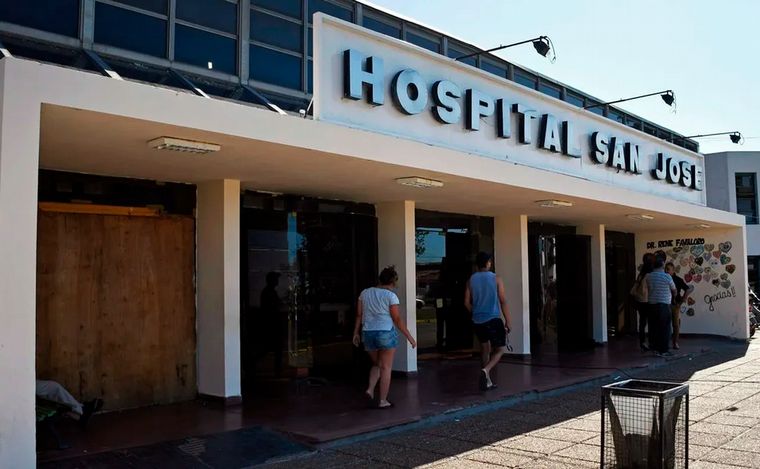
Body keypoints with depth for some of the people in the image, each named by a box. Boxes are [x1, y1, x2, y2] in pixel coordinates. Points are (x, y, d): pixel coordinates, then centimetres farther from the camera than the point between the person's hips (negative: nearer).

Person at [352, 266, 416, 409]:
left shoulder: (365, 293, 6)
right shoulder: (390, 296, -8)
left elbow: (359, 315, 7)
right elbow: (397, 319, -9)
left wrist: (356, 333, 15)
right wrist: (410, 337, -4)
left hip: (368, 333, 5)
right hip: (386, 333, -5)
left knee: (377, 364, 23)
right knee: (385, 367, 6)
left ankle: (370, 389, 4)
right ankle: (382, 401, 8)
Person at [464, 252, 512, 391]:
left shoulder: (471, 280, 4)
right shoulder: (496, 279, -5)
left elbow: (467, 303, 3)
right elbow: (503, 301, -7)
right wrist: (508, 321, -2)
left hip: (478, 321, 4)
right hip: (493, 319, -4)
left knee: (485, 349, 17)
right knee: (499, 350, 6)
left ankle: (487, 382, 18)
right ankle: (486, 370, -19)